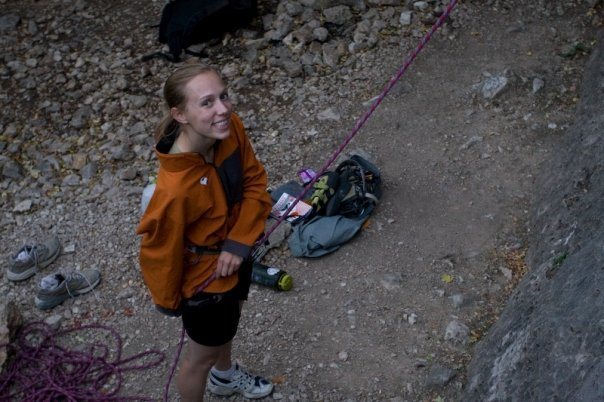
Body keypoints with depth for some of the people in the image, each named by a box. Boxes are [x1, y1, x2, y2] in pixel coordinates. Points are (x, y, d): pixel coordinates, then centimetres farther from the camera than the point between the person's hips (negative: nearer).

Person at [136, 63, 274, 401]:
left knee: (230, 322, 35)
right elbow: (160, 251, -25)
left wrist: (239, 241, -19)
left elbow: (254, 180, -8)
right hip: (203, 279, -7)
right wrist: (168, 301, -7)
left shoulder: (231, 128, -23)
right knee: (203, 354, 20)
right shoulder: (176, 187, -41)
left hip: (235, 255, 7)